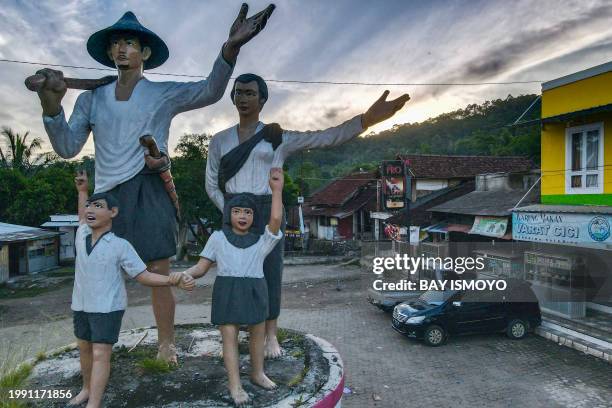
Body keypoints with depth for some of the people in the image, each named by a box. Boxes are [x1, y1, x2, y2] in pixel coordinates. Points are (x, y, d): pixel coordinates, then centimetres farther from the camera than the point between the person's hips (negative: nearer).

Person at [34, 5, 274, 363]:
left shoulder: (164, 94, 6)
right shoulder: (91, 99, 13)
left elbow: (210, 91, -10)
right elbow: (67, 148, 4)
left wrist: (230, 48, -26)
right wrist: (52, 105, -13)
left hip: (150, 193, -2)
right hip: (108, 195, 3)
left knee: (159, 275, 0)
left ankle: (166, 344, 14)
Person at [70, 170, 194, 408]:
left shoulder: (120, 245, -14)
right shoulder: (81, 236, 0)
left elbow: (143, 275, -13)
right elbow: (83, 219, 26)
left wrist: (173, 281, -26)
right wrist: (82, 190, 30)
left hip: (108, 307, -6)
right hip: (80, 305, 6)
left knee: (100, 354, -7)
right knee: (84, 348, 21)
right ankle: (87, 388, 42)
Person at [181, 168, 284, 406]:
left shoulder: (261, 241, 6)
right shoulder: (218, 238, 7)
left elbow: (276, 220, -10)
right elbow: (202, 267, 6)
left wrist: (276, 189, -10)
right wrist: (187, 274, -16)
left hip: (254, 291, 2)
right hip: (227, 291, -2)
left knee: (258, 333, 14)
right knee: (229, 336, 0)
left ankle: (257, 373, 36)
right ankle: (235, 384, 13)